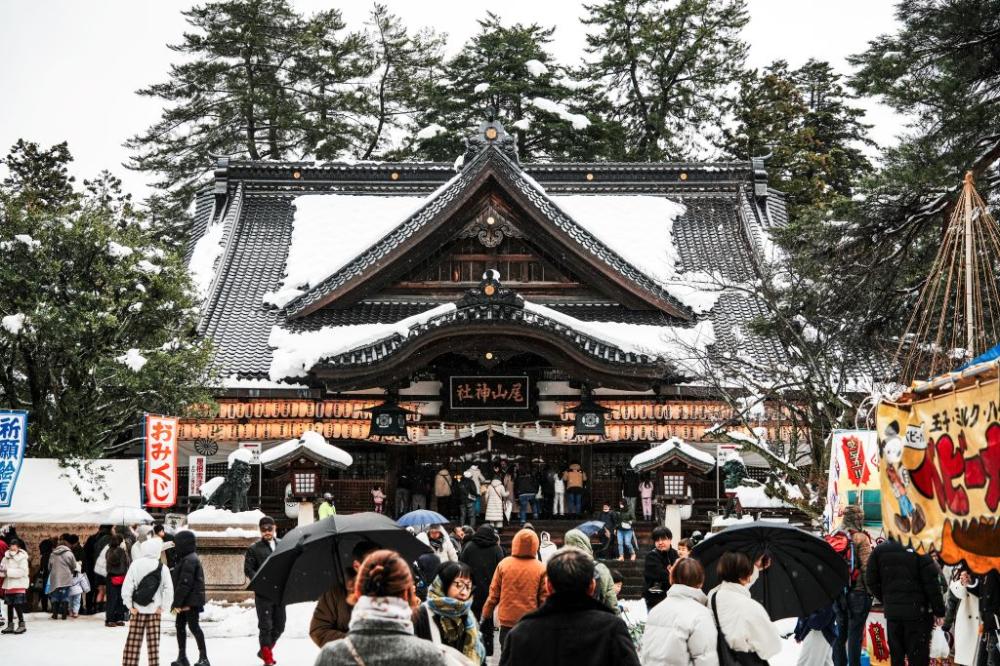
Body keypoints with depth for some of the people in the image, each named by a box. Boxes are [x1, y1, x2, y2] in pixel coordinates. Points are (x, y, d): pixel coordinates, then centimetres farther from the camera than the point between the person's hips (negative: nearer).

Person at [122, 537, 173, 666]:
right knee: (153, 642, 5)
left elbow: (126, 587, -8)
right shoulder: (162, 567, -5)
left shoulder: (135, 565, -6)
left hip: (137, 609, 0)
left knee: (133, 641, 3)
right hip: (154, 611, 0)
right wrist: (163, 607, 0)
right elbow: (169, 589, -7)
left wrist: (130, 606, -1)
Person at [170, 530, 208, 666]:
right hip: (186, 601, 10)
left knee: (193, 626, -7)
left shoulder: (189, 560, -18)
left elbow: (185, 583, -23)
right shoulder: (185, 559, 16)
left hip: (191, 601, -10)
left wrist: (177, 602, -21)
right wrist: (177, 602, 20)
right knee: (180, 625, 13)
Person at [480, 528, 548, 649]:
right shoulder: (541, 569, -10)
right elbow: (544, 598, -5)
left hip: (507, 621, 1)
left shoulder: (504, 564, -6)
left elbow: (494, 593, 0)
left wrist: (486, 614, 14)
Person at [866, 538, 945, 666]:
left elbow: (871, 581, 6)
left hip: (892, 611, 4)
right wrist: (939, 611, -5)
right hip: (917, 611, -4)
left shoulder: (879, 550, 2)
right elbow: (931, 583, -12)